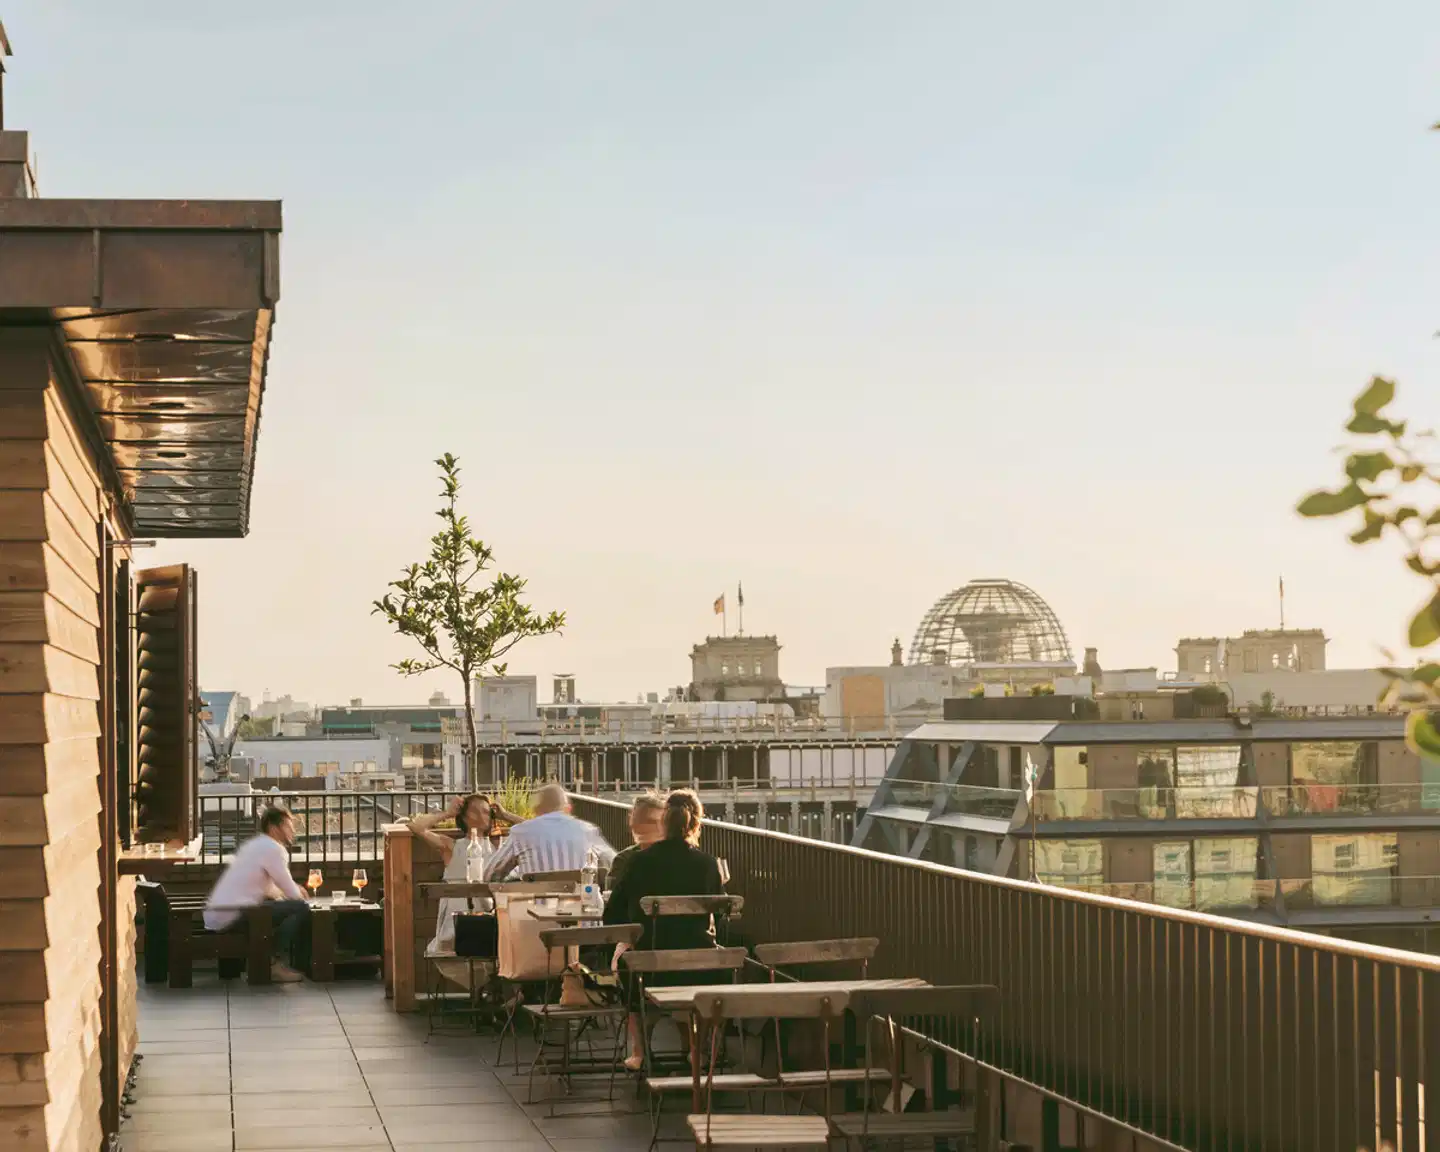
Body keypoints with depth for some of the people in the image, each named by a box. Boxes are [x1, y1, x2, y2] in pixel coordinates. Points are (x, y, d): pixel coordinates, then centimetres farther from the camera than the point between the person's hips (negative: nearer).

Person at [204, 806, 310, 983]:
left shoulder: (255, 845, 23)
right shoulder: (273, 849, -7)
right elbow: (293, 894, -7)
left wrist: (293, 890, 19)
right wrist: (299, 893, 15)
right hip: (233, 917, -10)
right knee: (300, 909, -13)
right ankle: (275, 964, -11)